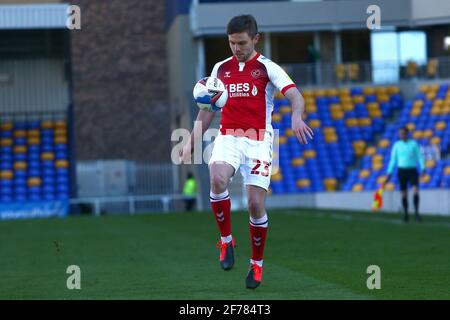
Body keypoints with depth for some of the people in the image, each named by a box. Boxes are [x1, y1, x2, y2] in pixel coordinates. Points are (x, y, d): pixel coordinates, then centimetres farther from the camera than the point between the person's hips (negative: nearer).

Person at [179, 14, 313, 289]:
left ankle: (257, 263, 15)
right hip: (228, 137, 2)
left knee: (256, 204, -8)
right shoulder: (221, 68, 13)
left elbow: (296, 96, -14)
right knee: (217, 179, -29)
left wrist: (296, 116, -36)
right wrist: (192, 142, 12)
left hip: (258, 140, -2)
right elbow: (207, 110, 20)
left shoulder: (268, 68, 0)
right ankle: (226, 240, -8)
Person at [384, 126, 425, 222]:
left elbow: (419, 157, 0)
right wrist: (389, 174, 3)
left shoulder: (414, 144, 0)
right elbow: (393, 160, 7)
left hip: (412, 170, -1)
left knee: (415, 190, -19)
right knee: (404, 193, 3)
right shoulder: (396, 145, 5)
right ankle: (405, 213, 15)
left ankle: (416, 212, -16)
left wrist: (422, 169, -12)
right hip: (402, 171, 1)